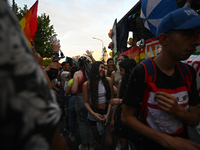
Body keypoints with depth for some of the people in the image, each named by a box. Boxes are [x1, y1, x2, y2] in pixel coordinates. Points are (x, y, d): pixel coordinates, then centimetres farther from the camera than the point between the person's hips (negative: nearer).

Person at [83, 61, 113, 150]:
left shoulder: (108, 81, -7)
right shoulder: (87, 84, -9)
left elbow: (111, 99, -5)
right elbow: (86, 102, -5)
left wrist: (108, 114, -12)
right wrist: (93, 114, -18)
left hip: (106, 112, 0)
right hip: (93, 113, 0)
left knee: (109, 141, -1)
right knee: (96, 136, 19)